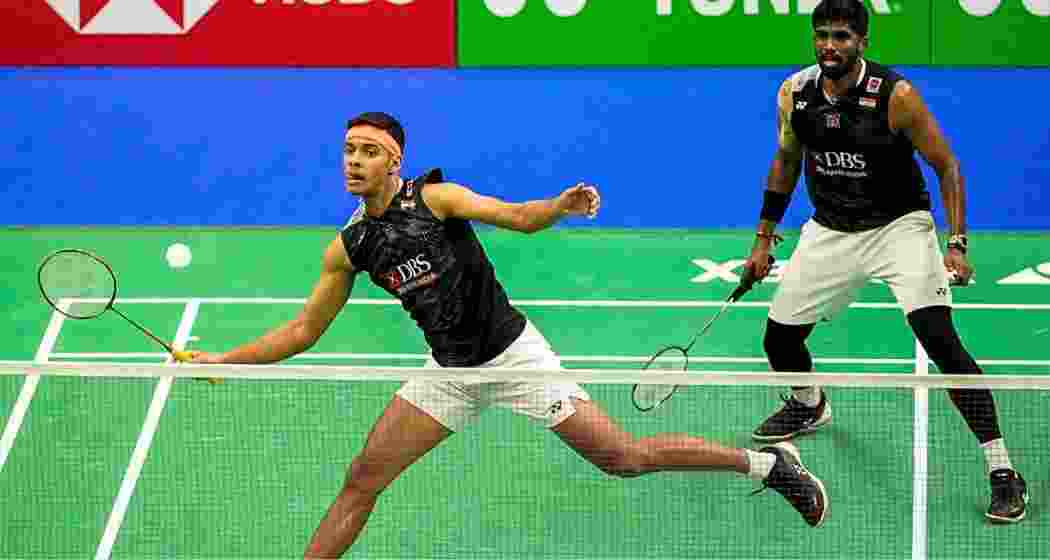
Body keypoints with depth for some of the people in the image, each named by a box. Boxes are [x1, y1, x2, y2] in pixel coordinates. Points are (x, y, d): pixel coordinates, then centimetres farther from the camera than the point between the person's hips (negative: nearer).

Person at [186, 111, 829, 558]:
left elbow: (516, 216, -20)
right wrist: (224, 360, 4)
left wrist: (561, 206, -41)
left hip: (512, 354, -5)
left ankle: (767, 463, 9)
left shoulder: (434, 197, -11)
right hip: (450, 374, 5)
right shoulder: (349, 248, 2)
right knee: (361, 481, -3)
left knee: (623, 457, -6)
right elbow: (304, 330, 10)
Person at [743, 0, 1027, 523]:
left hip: (898, 225, -5)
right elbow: (786, 161, 13)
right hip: (830, 231, 5)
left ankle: (1001, 470, -19)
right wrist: (764, 236, 13)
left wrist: (957, 243, -20)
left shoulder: (895, 96, -20)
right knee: (779, 337, 8)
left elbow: (947, 166, -12)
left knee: (939, 337, -22)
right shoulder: (794, 94, -6)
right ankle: (809, 406, 46)